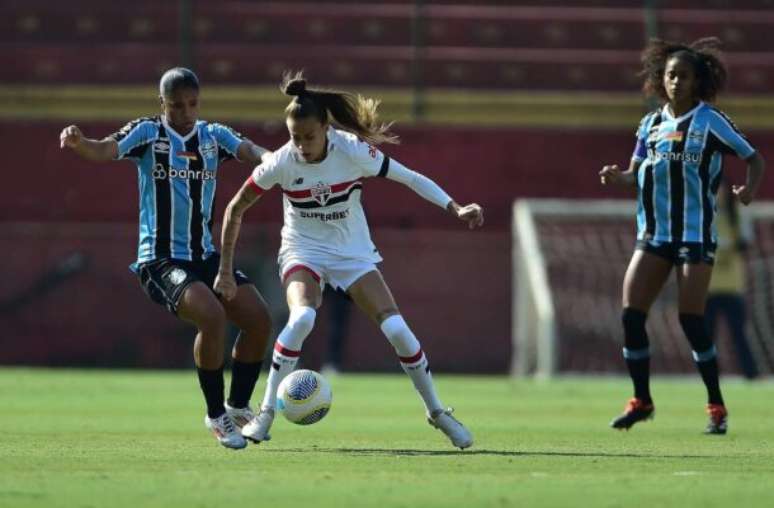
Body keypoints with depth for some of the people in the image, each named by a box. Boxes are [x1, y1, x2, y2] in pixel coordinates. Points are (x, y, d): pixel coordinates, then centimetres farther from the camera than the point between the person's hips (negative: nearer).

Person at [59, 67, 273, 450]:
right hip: (160, 260, -6)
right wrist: (78, 143, -43)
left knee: (258, 317, -5)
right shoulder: (147, 132, -4)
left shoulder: (213, 136, 8)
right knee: (212, 316, -27)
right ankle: (216, 416, -10)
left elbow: (250, 151, -9)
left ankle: (238, 407, 16)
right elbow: (104, 151, -21)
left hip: (205, 256, 6)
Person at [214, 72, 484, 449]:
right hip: (303, 251, -1)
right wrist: (225, 272, -4)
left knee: (397, 329, -11)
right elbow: (235, 209, -6)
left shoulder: (353, 152, -20)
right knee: (302, 318, -32)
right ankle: (266, 413, -21)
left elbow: (411, 178, -12)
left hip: (353, 253, 1)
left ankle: (436, 412, 11)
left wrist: (456, 209, -24)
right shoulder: (281, 163, -18)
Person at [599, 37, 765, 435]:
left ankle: (716, 408, 4)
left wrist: (749, 189, -21)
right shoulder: (651, 124, 9)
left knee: (691, 318, -9)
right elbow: (637, 174, 14)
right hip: (654, 235, 5)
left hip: (695, 234, -5)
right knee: (631, 314, -2)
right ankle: (641, 401, 11)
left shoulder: (710, 121, -6)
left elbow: (754, 159, -1)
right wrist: (618, 177, -8)